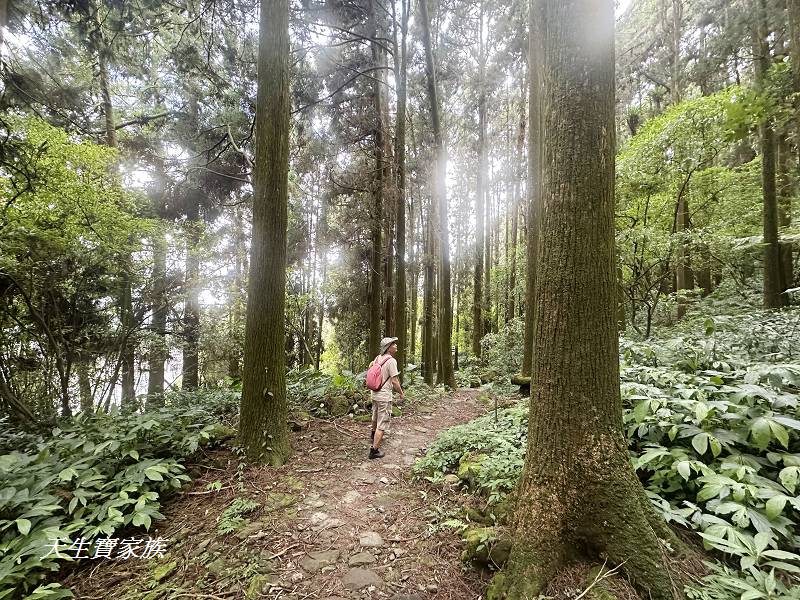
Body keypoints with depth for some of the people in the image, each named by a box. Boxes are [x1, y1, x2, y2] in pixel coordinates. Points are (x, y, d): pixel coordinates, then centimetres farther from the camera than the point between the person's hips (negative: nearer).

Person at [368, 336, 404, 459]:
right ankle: (374, 449, 2)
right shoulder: (391, 361, -21)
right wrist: (401, 393, -7)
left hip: (375, 393, 9)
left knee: (375, 417, 30)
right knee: (382, 424, 0)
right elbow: (394, 381, -21)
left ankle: (374, 435, 54)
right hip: (384, 396, -8)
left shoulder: (378, 357, 2)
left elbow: (370, 365, 23)